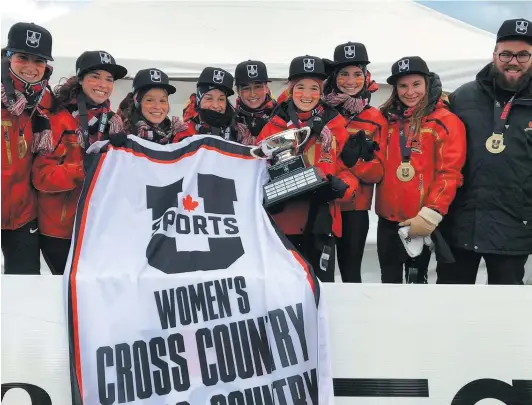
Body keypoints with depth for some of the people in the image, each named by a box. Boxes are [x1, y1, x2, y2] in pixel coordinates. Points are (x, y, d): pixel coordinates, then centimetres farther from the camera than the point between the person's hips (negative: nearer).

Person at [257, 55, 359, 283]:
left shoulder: (335, 125, 3)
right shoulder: (274, 125, 4)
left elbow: (350, 167, 4)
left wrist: (339, 187, -16)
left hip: (320, 221, -1)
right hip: (282, 220, 1)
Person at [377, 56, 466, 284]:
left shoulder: (446, 122, -8)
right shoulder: (387, 119, 8)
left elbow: (449, 174, -14)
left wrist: (430, 214, -18)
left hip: (420, 221, -4)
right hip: (387, 217, 5)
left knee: (416, 277, 10)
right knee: (389, 278, 16)